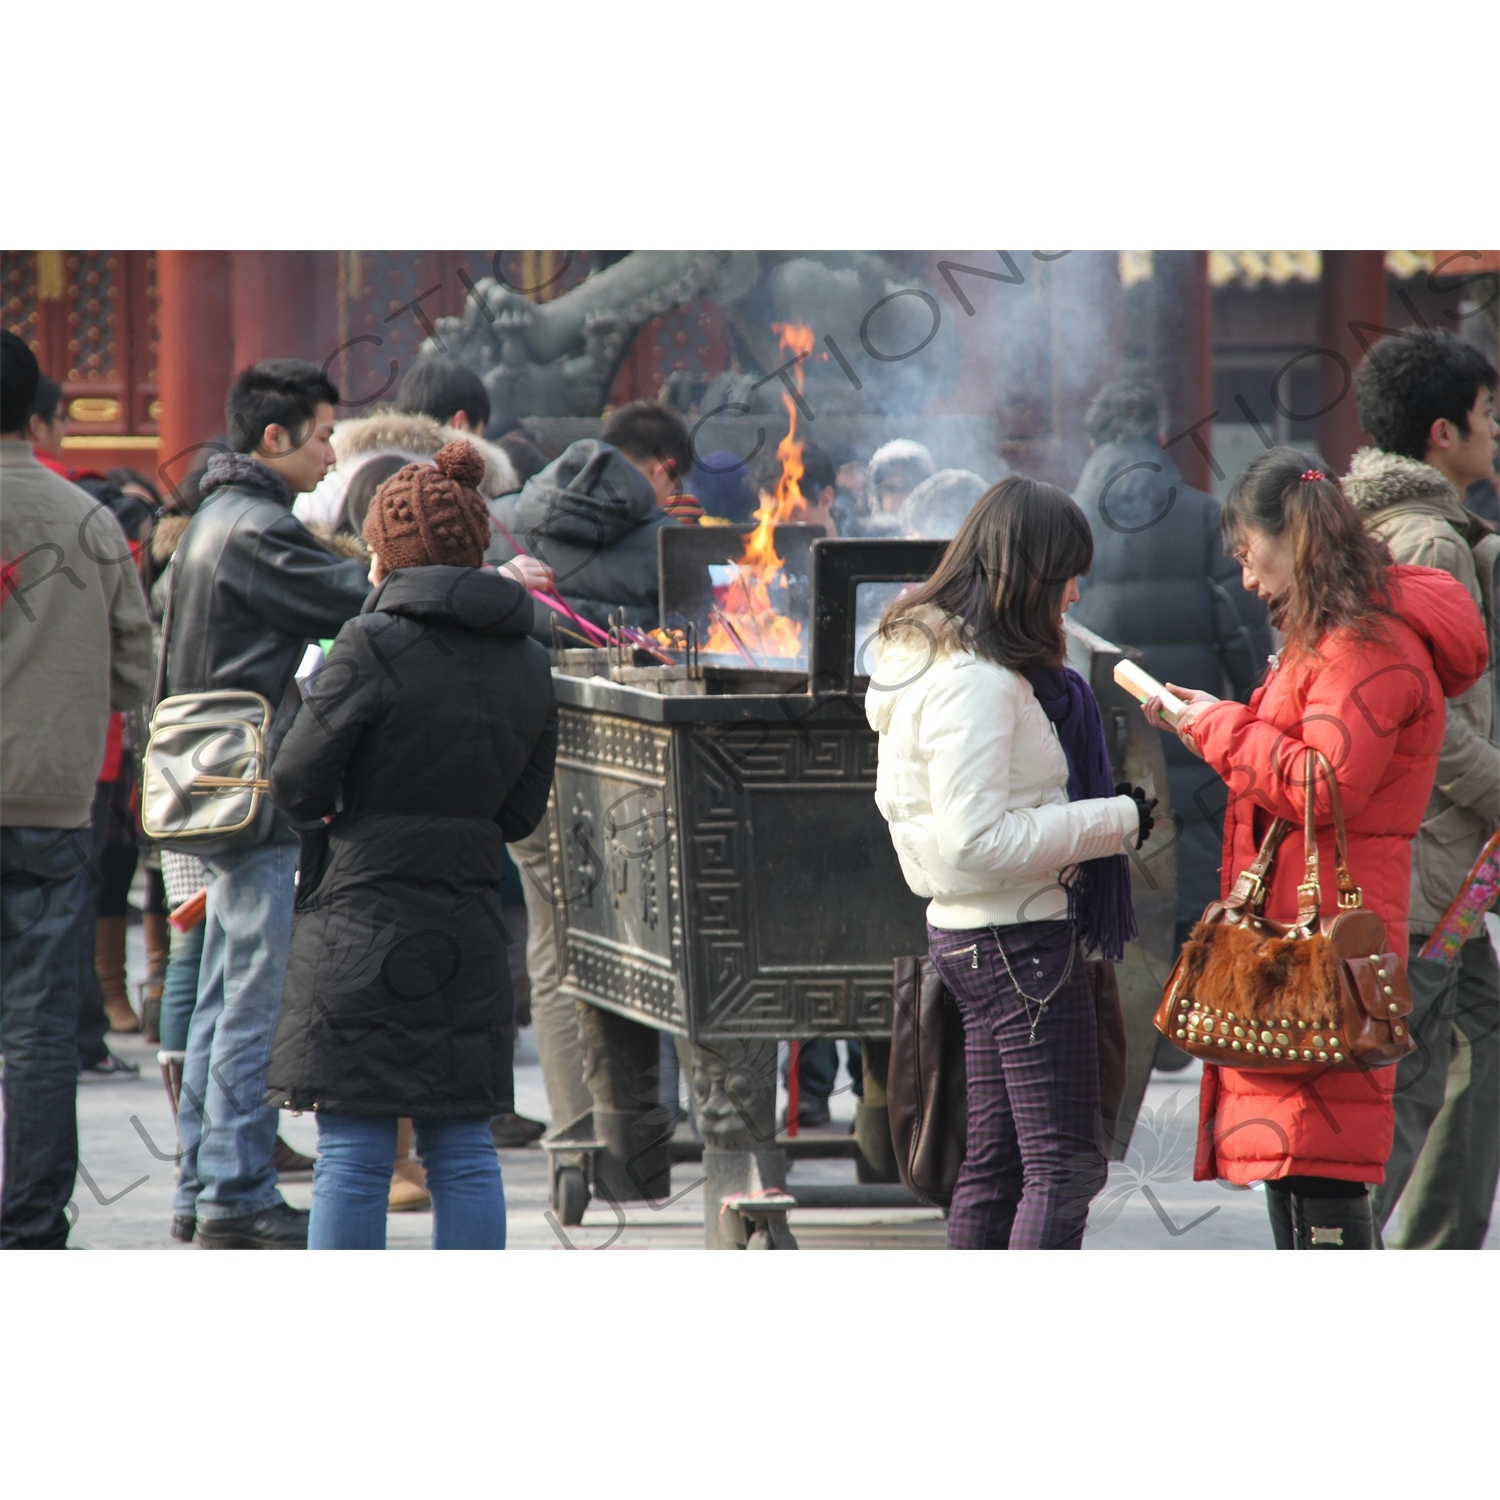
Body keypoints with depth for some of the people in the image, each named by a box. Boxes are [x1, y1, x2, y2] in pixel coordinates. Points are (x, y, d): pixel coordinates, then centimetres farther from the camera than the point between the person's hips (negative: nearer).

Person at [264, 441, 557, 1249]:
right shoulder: (527, 665, 7)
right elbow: (521, 812, 12)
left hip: (362, 932, -6)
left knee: (353, 1155, -1)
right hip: (468, 932, 6)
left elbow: (298, 786, -9)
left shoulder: (374, 645, -12)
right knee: (461, 1150, 10)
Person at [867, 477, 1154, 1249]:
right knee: (1064, 1164, -9)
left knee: (994, 1164, 14)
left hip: (966, 929, 10)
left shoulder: (927, 656, 12)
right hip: (1020, 939, -10)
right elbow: (978, 841, -25)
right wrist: (1115, 822, -17)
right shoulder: (977, 683, -20)